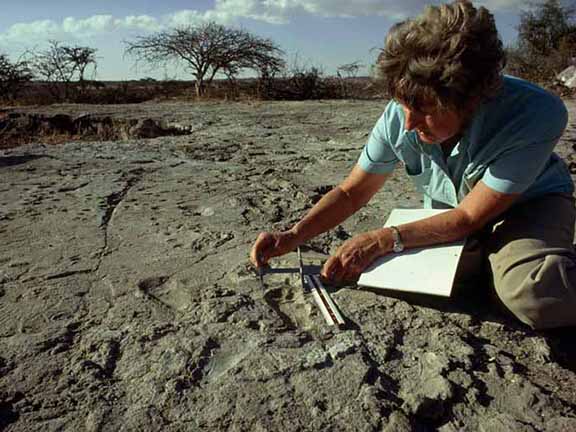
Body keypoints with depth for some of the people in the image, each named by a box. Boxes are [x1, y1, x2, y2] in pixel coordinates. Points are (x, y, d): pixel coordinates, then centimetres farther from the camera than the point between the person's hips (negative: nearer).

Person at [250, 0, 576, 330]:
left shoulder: (538, 116, -33)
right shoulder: (400, 117, -24)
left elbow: (469, 217, -26)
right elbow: (350, 192, -10)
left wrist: (383, 240, -32)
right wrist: (292, 237, -22)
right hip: (449, 215, 5)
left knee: (534, 293, -35)